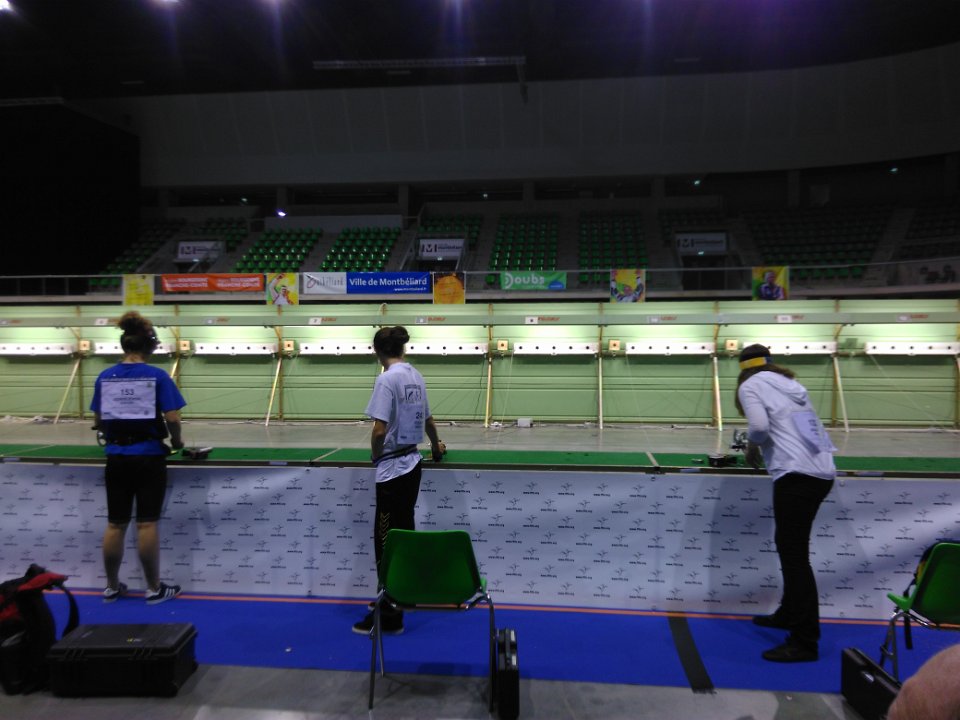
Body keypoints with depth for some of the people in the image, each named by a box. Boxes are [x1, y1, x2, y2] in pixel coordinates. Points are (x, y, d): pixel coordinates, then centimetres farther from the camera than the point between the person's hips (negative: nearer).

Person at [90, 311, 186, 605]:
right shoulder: (157, 376, -9)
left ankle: (112, 587, 26)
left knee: (115, 524, 13)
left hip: (117, 458, 4)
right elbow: (172, 418, -14)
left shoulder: (105, 376, 2)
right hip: (149, 458, -4)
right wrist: (176, 440, 5)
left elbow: (99, 421, 7)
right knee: (147, 524, 3)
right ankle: (154, 589, 13)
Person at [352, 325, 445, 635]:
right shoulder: (416, 376, 9)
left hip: (392, 470, -8)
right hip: (412, 465, 8)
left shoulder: (387, 379, -15)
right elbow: (427, 420, 21)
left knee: (386, 543, 0)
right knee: (405, 535, 17)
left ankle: (390, 616, 8)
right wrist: (436, 446, 39)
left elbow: (380, 429, -21)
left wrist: (375, 456, -1)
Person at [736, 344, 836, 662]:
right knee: (792, 548, 21)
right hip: (823, 472, 8)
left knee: (793, 553, -3)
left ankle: (805, 641, 1)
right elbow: (804, 426, 17)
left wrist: (751, 446, 5)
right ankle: (789, 614, 35)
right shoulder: (788, 382, 22)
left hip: (796, 474, -8)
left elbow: (759, 426, -14)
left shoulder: (750, 385, 1)